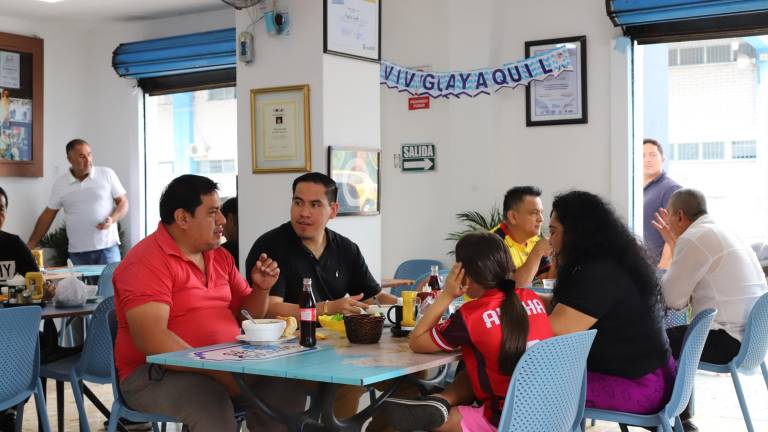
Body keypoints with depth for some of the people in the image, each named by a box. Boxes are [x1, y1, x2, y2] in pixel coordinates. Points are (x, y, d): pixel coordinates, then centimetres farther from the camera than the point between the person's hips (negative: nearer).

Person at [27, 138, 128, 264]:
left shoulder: (107, 174, 1)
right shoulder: (60, 183, 7)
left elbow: (123, 203, 5)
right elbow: (48, 215, 14)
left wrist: (112, 219, -14)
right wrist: (30, 246, 12)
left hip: (107, 248, -1)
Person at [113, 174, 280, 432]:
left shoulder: (220, 257, 13)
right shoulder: (147, 262, -12)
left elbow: (246, 314, 20)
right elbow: (151, 339, -23)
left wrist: (261, 288, -2)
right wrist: (216, 371, -28)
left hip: (224, 364, 7)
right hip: (155, 374, -7)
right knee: (212, 402, -35)